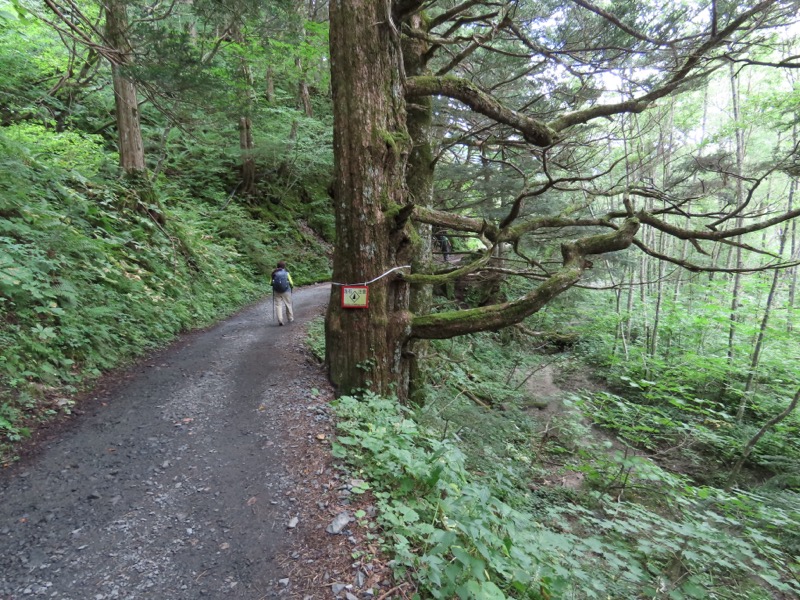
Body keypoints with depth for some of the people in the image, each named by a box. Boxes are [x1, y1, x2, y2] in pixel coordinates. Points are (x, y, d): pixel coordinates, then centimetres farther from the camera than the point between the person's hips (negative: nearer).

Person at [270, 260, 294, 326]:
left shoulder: (274, 273, -1)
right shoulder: (286, 273, -6)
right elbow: (291, 282, -6)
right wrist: (292, 286, 14)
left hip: (277, 291, 1)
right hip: (286, 291, -1)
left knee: (279, 305, 5)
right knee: (288, 305, 13)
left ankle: (280, 320, -5)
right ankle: (290, 318, 26)